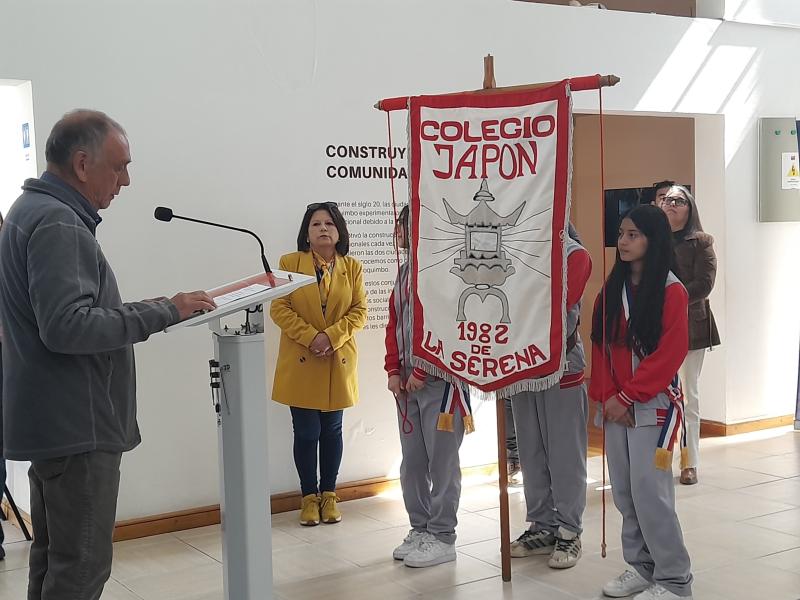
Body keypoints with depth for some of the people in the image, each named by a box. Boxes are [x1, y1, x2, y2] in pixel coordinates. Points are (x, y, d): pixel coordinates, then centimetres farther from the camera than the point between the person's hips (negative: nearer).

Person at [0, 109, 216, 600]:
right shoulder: (57, 224, -18)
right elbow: (68, 326, -27)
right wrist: (164, 312, -22)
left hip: (55, 423, 11)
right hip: (76, 426, -11)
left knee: (54, 559, 18)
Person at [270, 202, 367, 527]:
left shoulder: (352, 267, 4)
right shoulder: (289, 263, -1)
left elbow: (359, 311, 0)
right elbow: (279, 308, -5)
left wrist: (331, 336, -15)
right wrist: (310, 337, -17)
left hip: (339, 363, 2)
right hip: (300, 363, -2)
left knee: (332, 431, 10)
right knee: (306, 433, 2)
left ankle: (329, 494, 23)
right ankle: (309, 497, 16)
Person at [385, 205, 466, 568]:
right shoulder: (405, 271, 15)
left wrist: (422, 373, -17)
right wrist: (394, 371, 5)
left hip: (439, 380, -8)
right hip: (407, 381, 9)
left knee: (441, 461, 0)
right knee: (412, 461, 13)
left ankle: (442, 538, 10)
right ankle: (420, 529, 25)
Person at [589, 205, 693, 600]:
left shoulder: (672, 290, -9)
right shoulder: (611, 288, 9)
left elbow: (670, 354, -14)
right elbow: (601, 345, 8)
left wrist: (628, 396, -15)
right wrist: (606, 396, -4)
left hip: (653, 405, -6)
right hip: (615, 405, 6)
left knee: (649, 491, -7)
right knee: (624, 491, 9)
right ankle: (641, 567, 23)